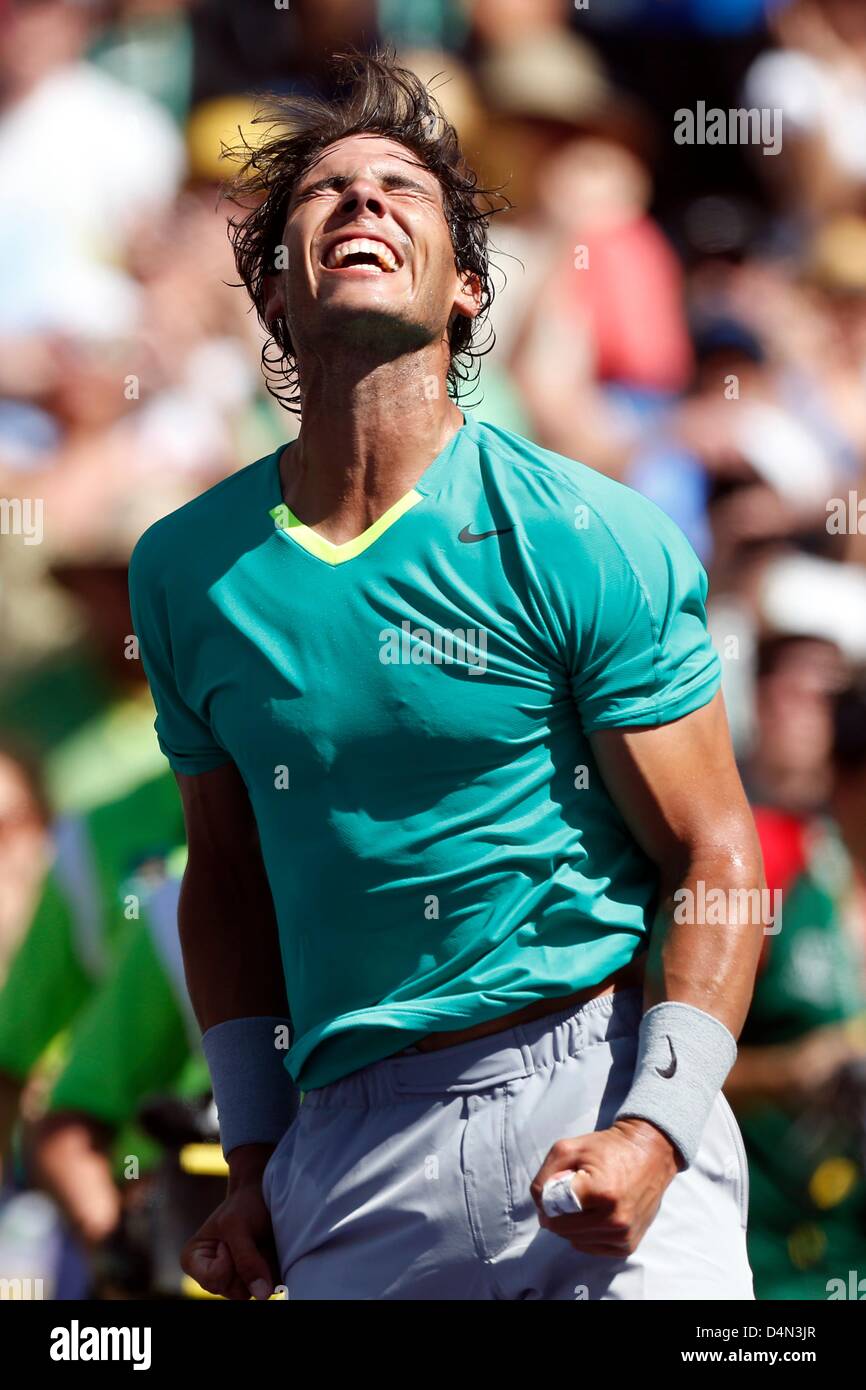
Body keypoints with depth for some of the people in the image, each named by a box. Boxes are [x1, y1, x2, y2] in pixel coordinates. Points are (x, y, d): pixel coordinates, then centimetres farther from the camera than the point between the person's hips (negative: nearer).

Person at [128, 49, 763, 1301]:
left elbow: (713, 855, -3)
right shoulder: (185, 570, 7)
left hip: (593, 1097, -3)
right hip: (350, 1140, 3)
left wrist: (654, 1130, -14)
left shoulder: (590, 541, -4)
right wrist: (254, 1160, 12)